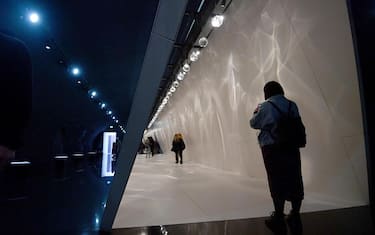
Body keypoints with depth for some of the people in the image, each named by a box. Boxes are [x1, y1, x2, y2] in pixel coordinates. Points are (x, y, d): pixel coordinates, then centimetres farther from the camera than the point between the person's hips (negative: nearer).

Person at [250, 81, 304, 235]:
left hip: (272, 150, -4)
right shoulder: (292, 105, 5)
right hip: (292, 149, 4)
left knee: (277, 184, 7)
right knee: (295, 182, 14)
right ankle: (295, 217, 29)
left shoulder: (265, 106, -8)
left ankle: (279, 219, 21)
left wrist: (256, 112, 18)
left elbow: (254, 123, 0)